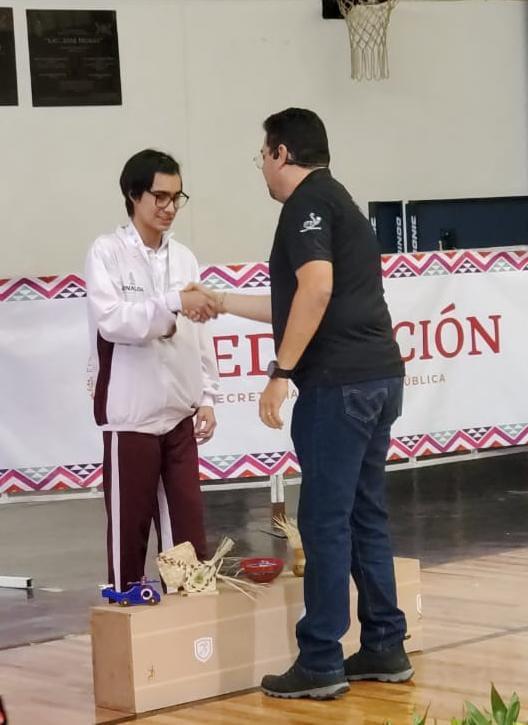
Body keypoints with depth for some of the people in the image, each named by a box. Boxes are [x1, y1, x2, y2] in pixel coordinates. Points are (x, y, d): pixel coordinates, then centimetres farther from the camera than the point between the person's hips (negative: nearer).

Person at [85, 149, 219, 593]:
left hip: (180, 414, 5)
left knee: (189, 526, 7)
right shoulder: (107, 253, -5)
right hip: (131, 415, -5)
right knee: (129, 527, 2)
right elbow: (110, 320, -18)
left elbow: (200, 336, 12)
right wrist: (174, 303, -26)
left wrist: (207, 398, 7)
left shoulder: (184, 258, 9)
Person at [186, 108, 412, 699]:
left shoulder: (307, 202, -6)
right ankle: (385, 648, 17)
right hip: (379, 375, 10)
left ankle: (319, 664, -2)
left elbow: (316, 289, -21)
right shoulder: (337, 202, 24)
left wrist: (280, 372, -18)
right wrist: (222, 303, 40)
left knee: (325, 520, -5)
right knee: (364, 515, 13)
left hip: (338, 383, -9)